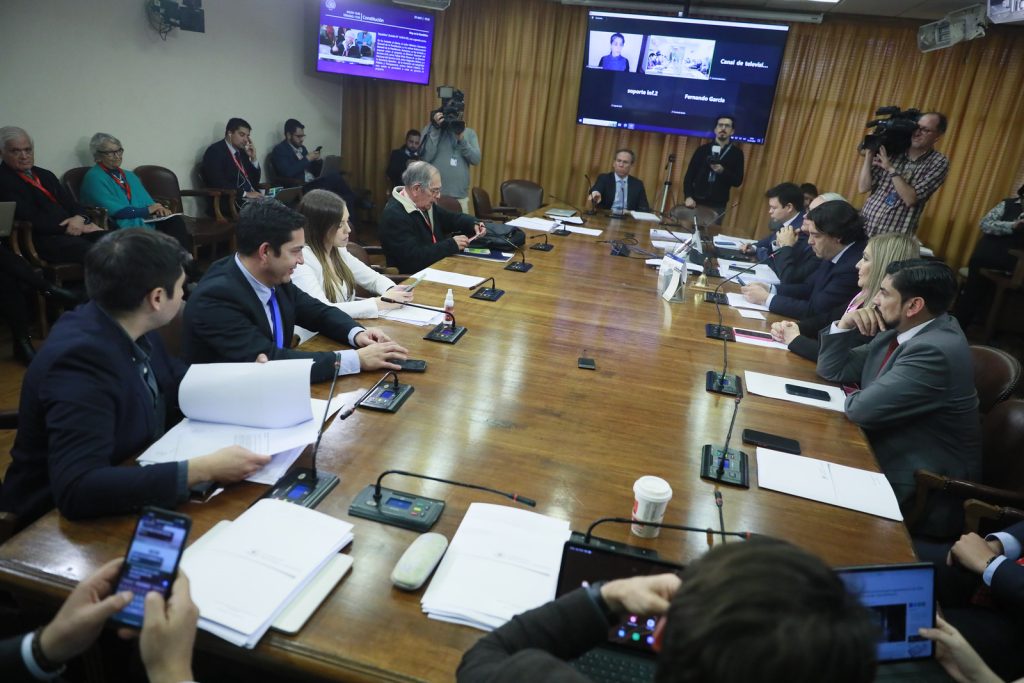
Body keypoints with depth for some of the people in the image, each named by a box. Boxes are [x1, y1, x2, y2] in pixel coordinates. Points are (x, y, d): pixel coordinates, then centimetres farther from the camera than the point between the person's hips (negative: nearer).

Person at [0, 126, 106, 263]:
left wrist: (79, 218, -6)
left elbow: (72, 204, 18)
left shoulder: (45, 175, 25)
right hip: (42, 238, -7)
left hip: (74, 229, 7)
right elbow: (29, 220, -8)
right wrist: (68, 227, -11)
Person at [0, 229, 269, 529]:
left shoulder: (127, 329, -6)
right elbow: (77, 490, -37)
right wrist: (203, 470, -39)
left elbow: (178, 384, 13)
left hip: (129, 487, 7)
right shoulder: (81, 358, -29)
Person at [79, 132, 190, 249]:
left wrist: (158, 208, -9)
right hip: (122, 228, -6)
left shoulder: (130, 176, 27)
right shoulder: (94, 178, 3)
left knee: (174, 220, -27)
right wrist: (146, 210, -9)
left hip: (147, 221, 6)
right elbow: (112, 210, -10)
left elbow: (147, 201, 15)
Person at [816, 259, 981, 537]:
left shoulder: (935, 350, -27)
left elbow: (863, 409, -29)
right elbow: (833, 370, 8)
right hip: (887, 457, 8)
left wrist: (846, 397, -6)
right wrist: (844, 325, -8)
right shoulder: (899, 330, 3)